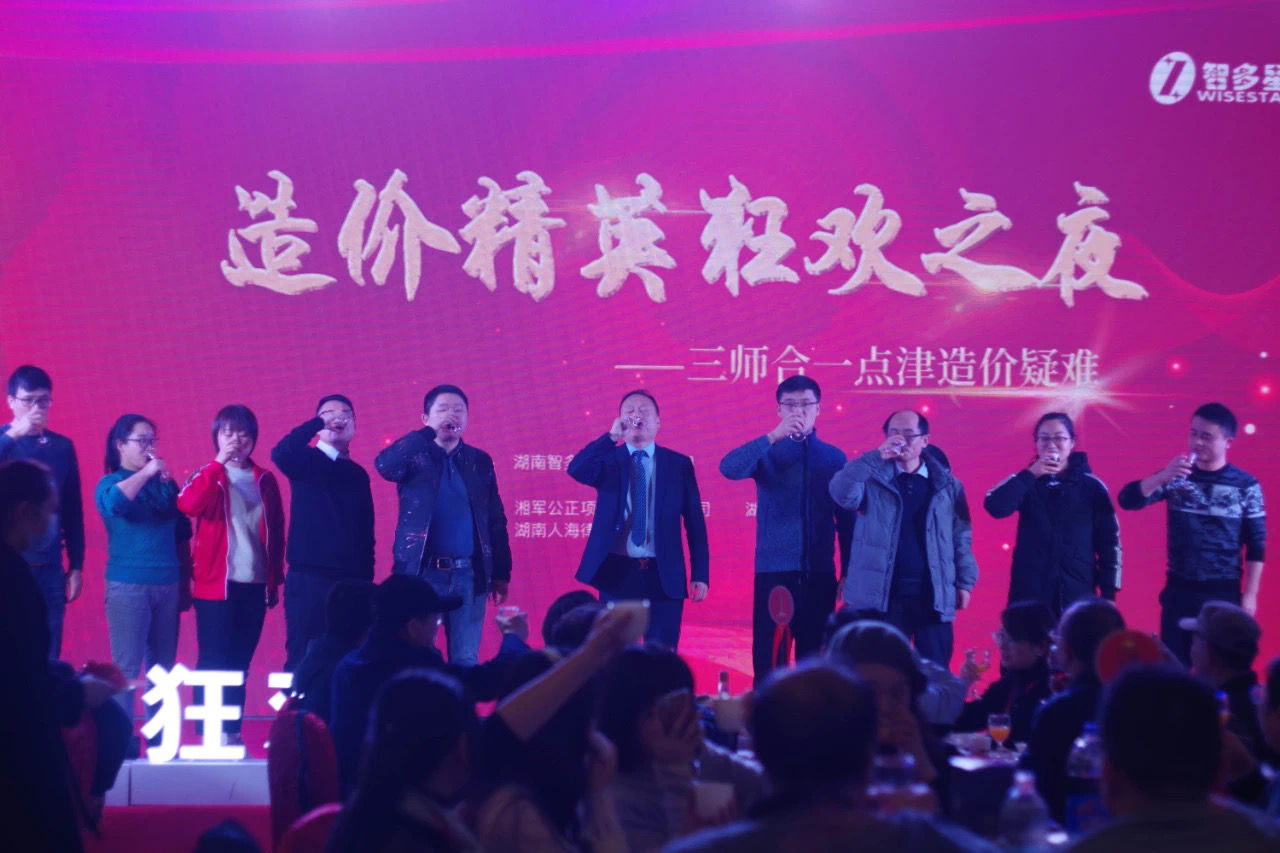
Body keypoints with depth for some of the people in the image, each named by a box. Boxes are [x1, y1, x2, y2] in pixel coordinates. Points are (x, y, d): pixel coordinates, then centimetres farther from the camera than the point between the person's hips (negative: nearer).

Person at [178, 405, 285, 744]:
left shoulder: (264, 480, 10)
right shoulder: (207, 475, 1)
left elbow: (276, 532, 14)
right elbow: (187, 504, -20)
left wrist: (275, 580, 11)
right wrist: (219, 463, -23)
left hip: (255, 584, 3)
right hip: (216, 584, -3)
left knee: (240, 662, 7)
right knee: (213, 661, -3)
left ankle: (231, 732, 13)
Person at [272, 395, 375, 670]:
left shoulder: (358, 474, 15)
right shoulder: (305, 460, 1)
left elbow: (365, 530, 16)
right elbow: (280, 453, -23)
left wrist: (367, 578, 10)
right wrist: (320, 421, -20)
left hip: (351, 580, 4)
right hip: (308, 578, -4)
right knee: (303, 658, -4)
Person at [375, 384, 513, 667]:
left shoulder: (480, 461, 10)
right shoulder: (415, 456, 1)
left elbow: (496, 521, 11)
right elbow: (384, 465, -22)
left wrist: (501, 573, 7)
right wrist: (430, 432, -22)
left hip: (469, 574, 3)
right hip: (422, 573, -2)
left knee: (466, 661, 5)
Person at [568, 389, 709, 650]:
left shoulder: (679, 464, 6)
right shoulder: (607, 459, 5)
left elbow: (694, 523, 5)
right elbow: (576, 470, -17)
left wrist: (700, 574, -1)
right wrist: (611, 436, -20)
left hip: (663, 576, 0)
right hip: (617, 573, 0)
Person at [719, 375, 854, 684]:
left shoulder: (834, 457, 8)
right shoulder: (767, 453, 4)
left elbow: (846, 518, 9)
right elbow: (729, 468, -16)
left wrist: (848, 573, 5)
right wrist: (774, 436, -22)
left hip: (819, 573, 1)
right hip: (773, 570, -1)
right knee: (769, 659, -3)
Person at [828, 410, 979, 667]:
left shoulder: (946, 484, 9)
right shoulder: (873, 478, 3)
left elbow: (961, 536, 9)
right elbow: (842, 493, -16)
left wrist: (964, 582, 4)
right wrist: (876, 457, -20)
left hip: (933, 595, 1)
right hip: (882, 595, -1)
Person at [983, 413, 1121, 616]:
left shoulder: (1091, 487, 5)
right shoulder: (1027, 483, 7)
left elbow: (1109, 542, 5)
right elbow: (995, 507, -12)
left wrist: (1108, 593, 0)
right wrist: (1030, 475, -16)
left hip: (1078, 595, 0)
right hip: (1030, 594, 0)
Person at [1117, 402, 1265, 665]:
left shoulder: (1245, 485, -3)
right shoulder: (1175, 476, 1)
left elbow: (1257, 545, 0)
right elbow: (1127, 500, -8)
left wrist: (1250, 595, -4)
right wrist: (1162, 478, -24)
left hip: (1224, 593, -2)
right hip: (1179, 591, 2)